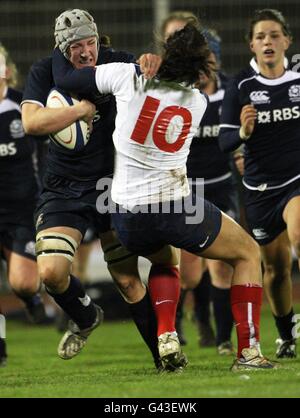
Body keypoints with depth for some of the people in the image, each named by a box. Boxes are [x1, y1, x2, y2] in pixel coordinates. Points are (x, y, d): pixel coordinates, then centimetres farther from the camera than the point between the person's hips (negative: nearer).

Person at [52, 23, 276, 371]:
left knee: (164, 260, 35)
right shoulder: (198, 103, -1)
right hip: (177, 208, -2)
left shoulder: (127, 78, -9)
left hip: (127, 216, 2)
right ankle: (249, 351, 6)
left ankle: (166, 336, 9)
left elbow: (63, 79, 1)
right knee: (248, 253, 20)